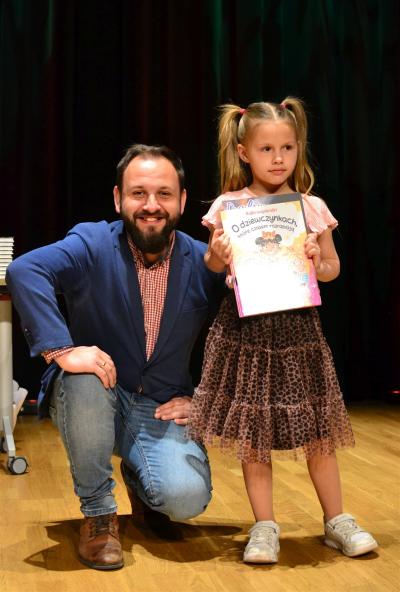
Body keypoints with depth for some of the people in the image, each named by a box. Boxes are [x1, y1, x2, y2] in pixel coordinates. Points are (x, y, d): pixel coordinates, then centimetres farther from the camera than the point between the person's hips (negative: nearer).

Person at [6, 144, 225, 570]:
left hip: (163, 411, 1)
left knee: (187, 497, -25)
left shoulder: (205, 263, -4)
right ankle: (98, 514, -12)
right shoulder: (91, 245, -11)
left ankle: (138, 479, 16)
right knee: (86, 379, -37)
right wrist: (61, 350, -40)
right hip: (92, 402, -1)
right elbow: (24, 271, -30)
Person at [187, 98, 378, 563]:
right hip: (245, 328, 0)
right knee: (251, 436, 5)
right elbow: (213, 267, 8)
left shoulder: (312, 207, 2)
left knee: (317, 431, 8)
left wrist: (317, 262, -11)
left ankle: (336, 521, 25)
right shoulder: (228, 207, -1)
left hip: (297, 325, 1)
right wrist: (215, 256, -14)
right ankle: (264, 527, 19)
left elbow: (333, 267, 10)